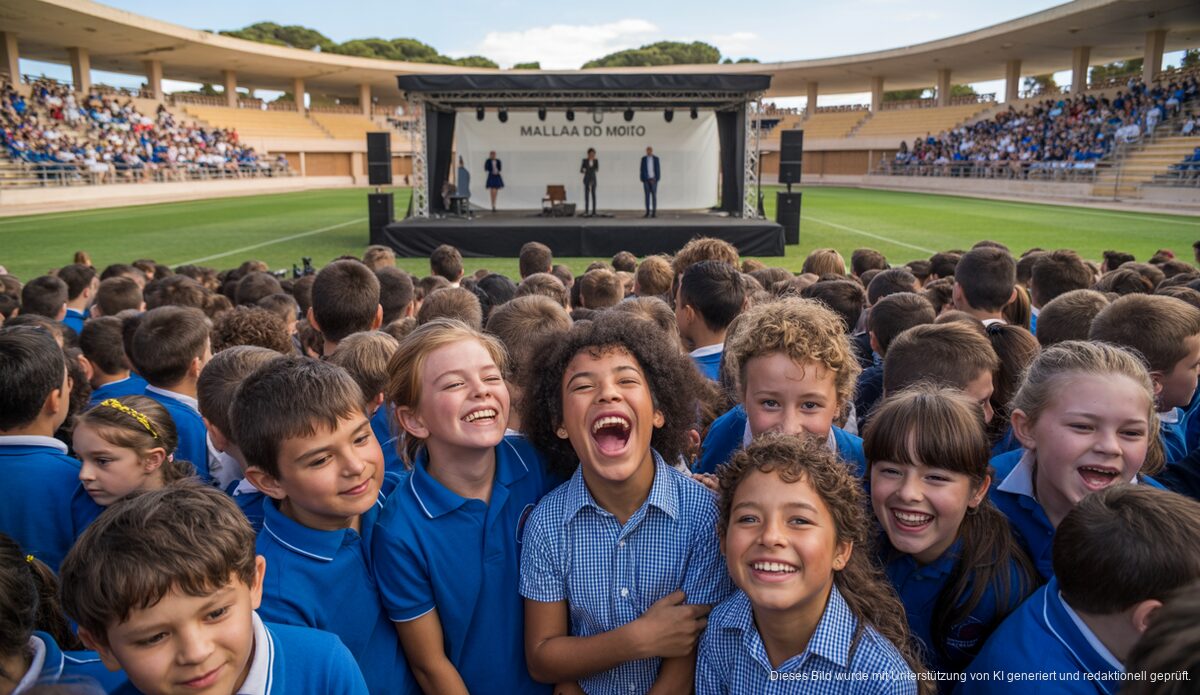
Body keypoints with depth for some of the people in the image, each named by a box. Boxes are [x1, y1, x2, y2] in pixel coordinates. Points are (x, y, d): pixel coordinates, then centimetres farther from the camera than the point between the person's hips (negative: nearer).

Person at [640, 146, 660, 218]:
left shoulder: (656, 159, 1)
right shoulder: (643, 159, 4)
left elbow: (658, 169, -1)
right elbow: (642, 170, 3)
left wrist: (656, 179, -11)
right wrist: (643, 180, -6)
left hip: (653, 180, -1)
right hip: (646, 180, 1)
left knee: (654, 195, -3)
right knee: (647, 196, 1)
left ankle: (654, 212, 1)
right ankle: (648, 212, 4)